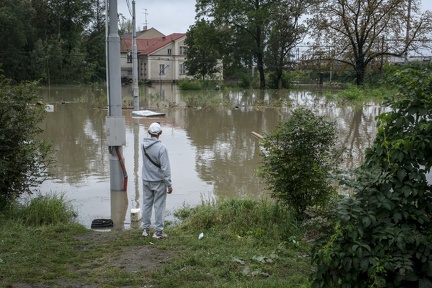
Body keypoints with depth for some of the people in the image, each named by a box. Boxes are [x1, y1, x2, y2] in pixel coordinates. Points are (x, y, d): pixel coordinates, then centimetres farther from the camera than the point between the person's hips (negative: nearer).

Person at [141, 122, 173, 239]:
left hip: (146, 180, 5)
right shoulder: (161, 148, -20)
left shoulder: (143, 145, -4)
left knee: (147, 204, 14)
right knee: (159, 206, 2)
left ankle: (146, 229, 22)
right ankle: (158, 231, 7)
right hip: (159, 181, -5)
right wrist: (169, 184, -12)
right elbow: (165, 168, -19)